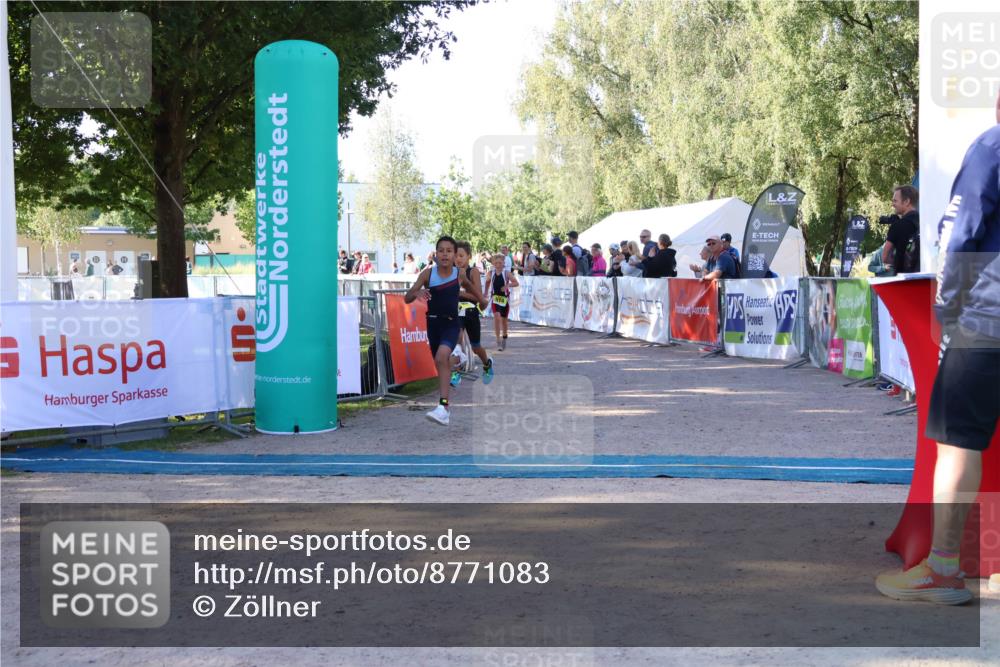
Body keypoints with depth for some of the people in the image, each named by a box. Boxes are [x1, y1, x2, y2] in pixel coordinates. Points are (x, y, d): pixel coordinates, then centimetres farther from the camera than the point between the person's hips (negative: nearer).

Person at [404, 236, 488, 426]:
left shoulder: (459, 274, -6)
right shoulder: (428, 273, -9)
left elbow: (469, 285, 20)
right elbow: (407, 299, -12)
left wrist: (481, 298, 18)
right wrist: (417, 293, -31)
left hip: (451, 323, -2)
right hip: (433, 323, 2)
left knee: (442, 357, -27)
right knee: (441, 363, 17)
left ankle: (443, 407, -31)